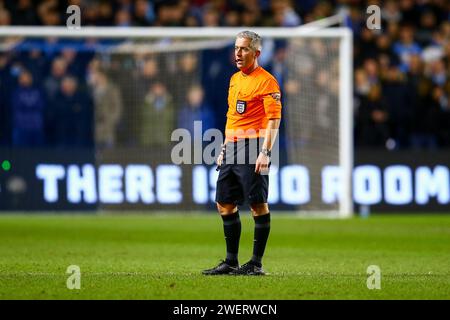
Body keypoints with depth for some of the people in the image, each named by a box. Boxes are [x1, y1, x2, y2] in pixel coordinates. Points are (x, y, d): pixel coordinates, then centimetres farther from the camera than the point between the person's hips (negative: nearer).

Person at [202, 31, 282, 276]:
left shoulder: (266, 81, -8)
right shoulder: (234, 79, 18)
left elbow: (274, 119, -13)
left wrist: (265, 153, -21)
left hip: (252, 148, -9)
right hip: (232, 149, 9)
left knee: (258, 205, -6)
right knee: (225, 205, 9)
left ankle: (256, 264, -2)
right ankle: (231, 262, 16)